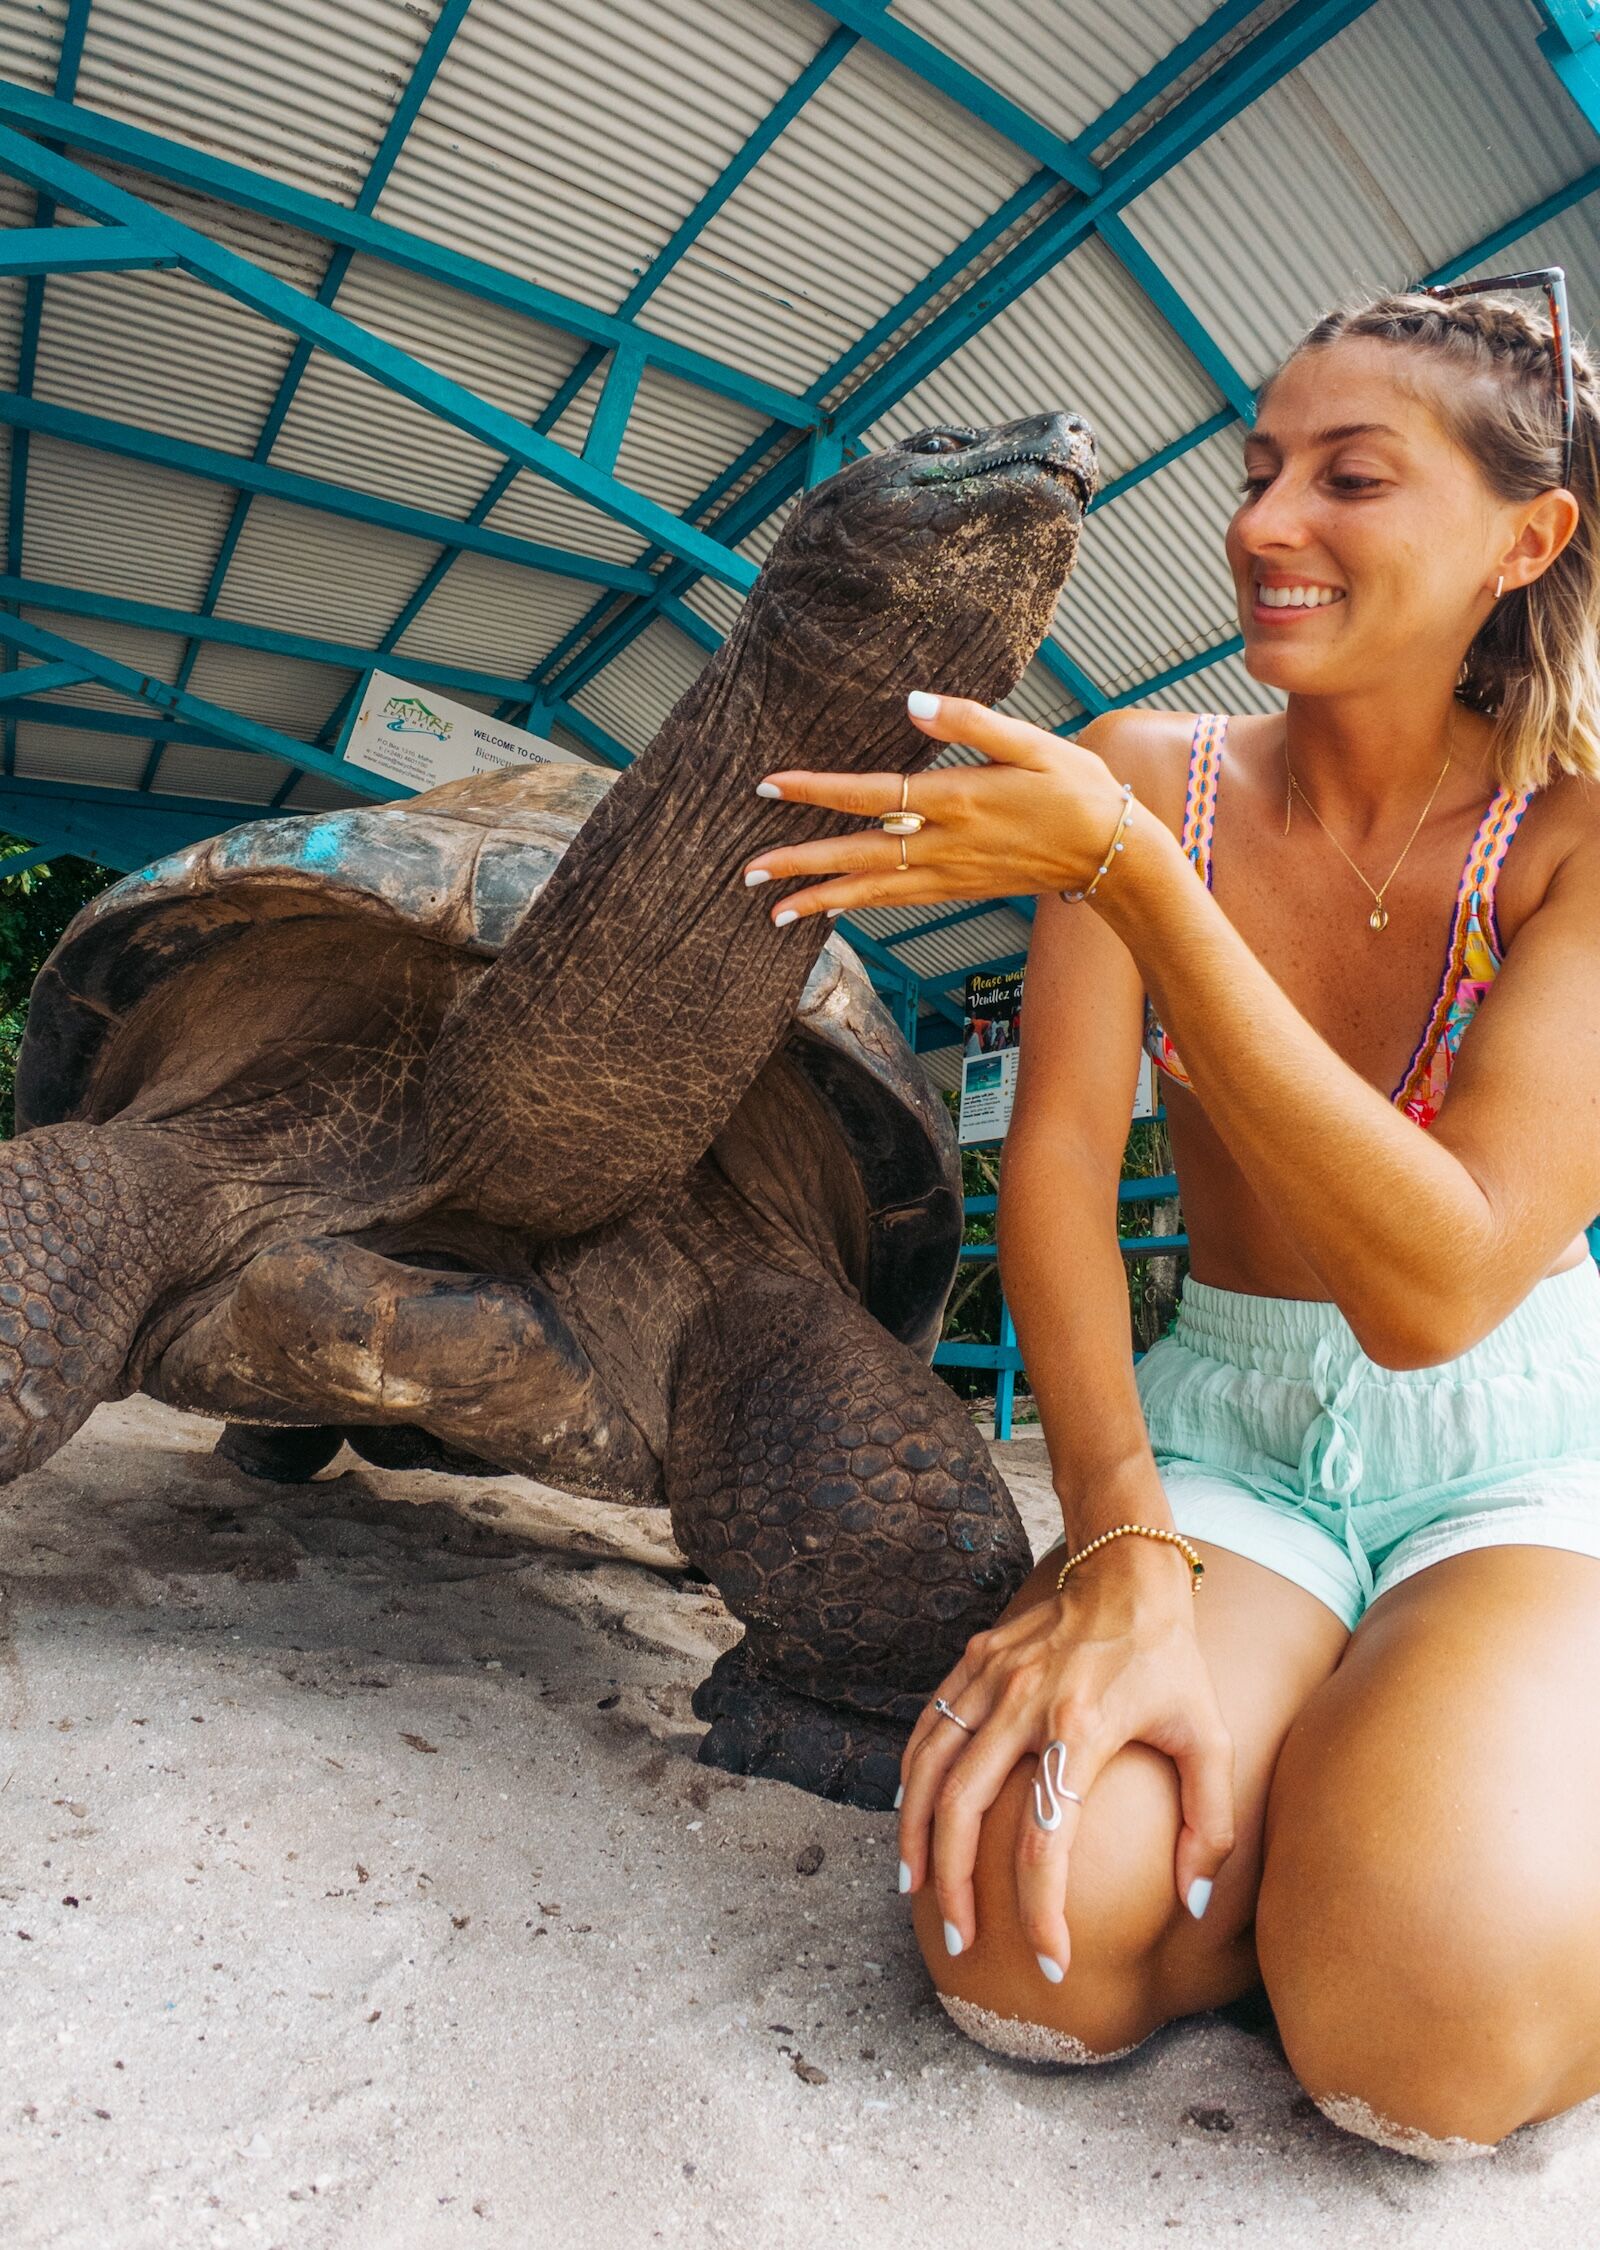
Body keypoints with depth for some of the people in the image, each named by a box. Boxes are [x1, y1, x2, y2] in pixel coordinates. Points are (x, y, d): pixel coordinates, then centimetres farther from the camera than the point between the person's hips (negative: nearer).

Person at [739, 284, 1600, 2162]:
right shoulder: (1149, 772, -3)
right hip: (1222, 1436, 2)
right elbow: (1057, 1166, -11)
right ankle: (1318, 1780, 5)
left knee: (1428, 2018, -27)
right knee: (1035, 1925, -25)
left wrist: (1128, 873, -32)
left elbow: (1436, 1282, -25)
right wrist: (1122, 1550, -25)